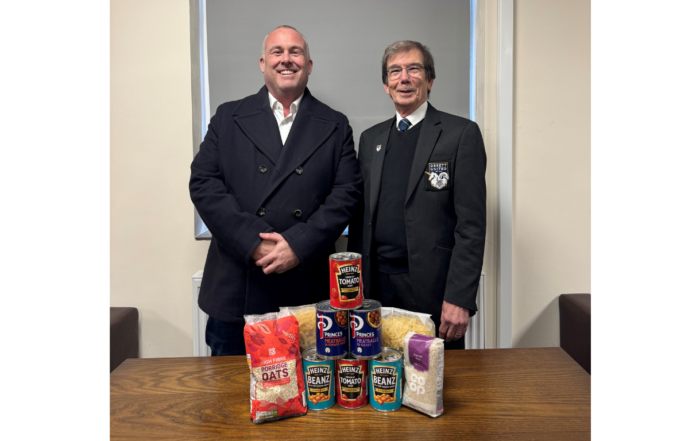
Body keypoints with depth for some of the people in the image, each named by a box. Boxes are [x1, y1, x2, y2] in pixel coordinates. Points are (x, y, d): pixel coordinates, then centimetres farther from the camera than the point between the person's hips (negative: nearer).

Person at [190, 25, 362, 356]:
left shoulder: (335, 126, 8)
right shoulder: (228, 118, 8)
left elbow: (347, 192, -1)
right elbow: (203, 183, -2)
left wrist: (299, 245, -14)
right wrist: (254, 242, -14)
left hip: (308, 293, 0)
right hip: (235, 289, 1)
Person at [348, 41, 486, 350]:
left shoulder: (461, 133, -2)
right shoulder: (370, 139, 13)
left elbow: (472, 225, -8)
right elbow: (360, 218, 14)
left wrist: (460, 299, -14)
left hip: (432, 290, -4)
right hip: (376, 288, 4)